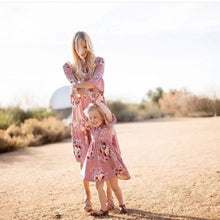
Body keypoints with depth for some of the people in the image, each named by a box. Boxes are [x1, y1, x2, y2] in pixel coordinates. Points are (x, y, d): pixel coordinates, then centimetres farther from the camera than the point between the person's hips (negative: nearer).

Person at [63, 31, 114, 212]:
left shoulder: (98, 61, 5)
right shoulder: (68, 66, 6)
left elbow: (96, 81, -14)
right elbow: (75, 85, -13)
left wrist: (78, 87, -20)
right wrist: (93, 94, -23)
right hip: (80, 112, 1)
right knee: (84, 156, 3)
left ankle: (109, 196, 8)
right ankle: (88, 197, 15)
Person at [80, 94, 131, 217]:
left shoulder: (108, 127, -8)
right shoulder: (92, 128, 8)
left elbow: (109, 115, -27)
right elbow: (80, 118, 9)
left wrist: (100, 102, -25)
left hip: (108, 159, -5)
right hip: (96, 160, 5)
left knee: (114, 185, 6)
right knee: (99, 185, 6)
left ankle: (122, 205, 27)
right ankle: (104, 209, 16)